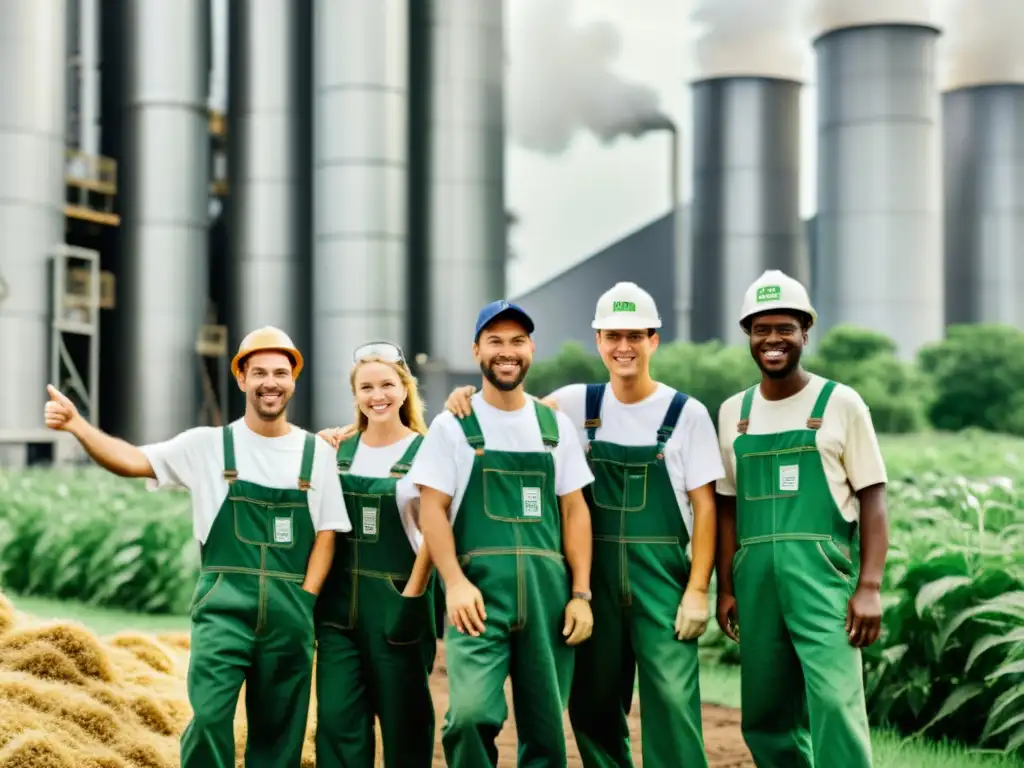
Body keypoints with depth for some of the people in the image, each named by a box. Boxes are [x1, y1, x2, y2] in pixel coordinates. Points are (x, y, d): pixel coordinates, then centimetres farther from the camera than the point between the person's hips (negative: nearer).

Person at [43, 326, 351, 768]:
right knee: (209, 718, -16)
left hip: (290, 611, 2)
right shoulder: (209, 444, 4)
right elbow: (133, 461, -4)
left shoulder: (316, 451, 8)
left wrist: (304, 599, -2)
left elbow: (327, 531, 7)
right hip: (224, 605, -2)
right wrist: (76, 425, -19)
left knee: (279, 730, 9)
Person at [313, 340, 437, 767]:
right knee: (337, 718, 0)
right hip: (340, 602, 4)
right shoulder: (338, 451, 8)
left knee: (403, 721, 6)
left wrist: (413, 598, -14)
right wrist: (315, 592, 5)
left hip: (397, 600, -4)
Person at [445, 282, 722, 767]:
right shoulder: (579, 404, 6)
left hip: (662, 576, -3)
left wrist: (698, 588, -9)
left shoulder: (687, 413, -2)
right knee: (593, 704, 10)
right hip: (595, 575, 3)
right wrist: (470, 396, -11)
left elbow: (704, 506, -3)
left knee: (672, 700, -10)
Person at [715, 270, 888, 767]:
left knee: (834, 702, -14)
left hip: (822, 571, -4)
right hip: (755, 576, 4)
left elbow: (872, 501, -1)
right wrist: (725, 587, 9)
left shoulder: (840, 404, 1)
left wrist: (869, 587, -10)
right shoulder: (733, 412, 13)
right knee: (765, 713, 9)